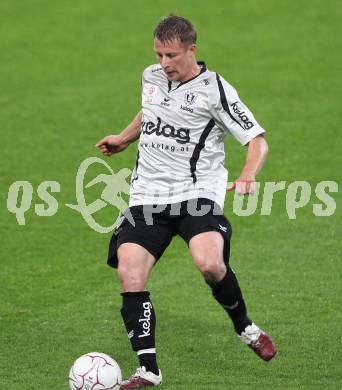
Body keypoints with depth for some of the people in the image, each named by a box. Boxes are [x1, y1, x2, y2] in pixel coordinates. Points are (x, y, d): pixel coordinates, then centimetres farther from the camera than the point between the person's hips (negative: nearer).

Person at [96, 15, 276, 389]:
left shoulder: (215, 90, -6)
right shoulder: (151, 77, 12)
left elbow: (257, 139, -6)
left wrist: (248, 176, -22)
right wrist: (123, 138, 42)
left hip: (197, 192, -5)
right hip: (148, 195, 5)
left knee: (209, 263, -29)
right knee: (129, 273, -14)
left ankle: (245, 327, 2)